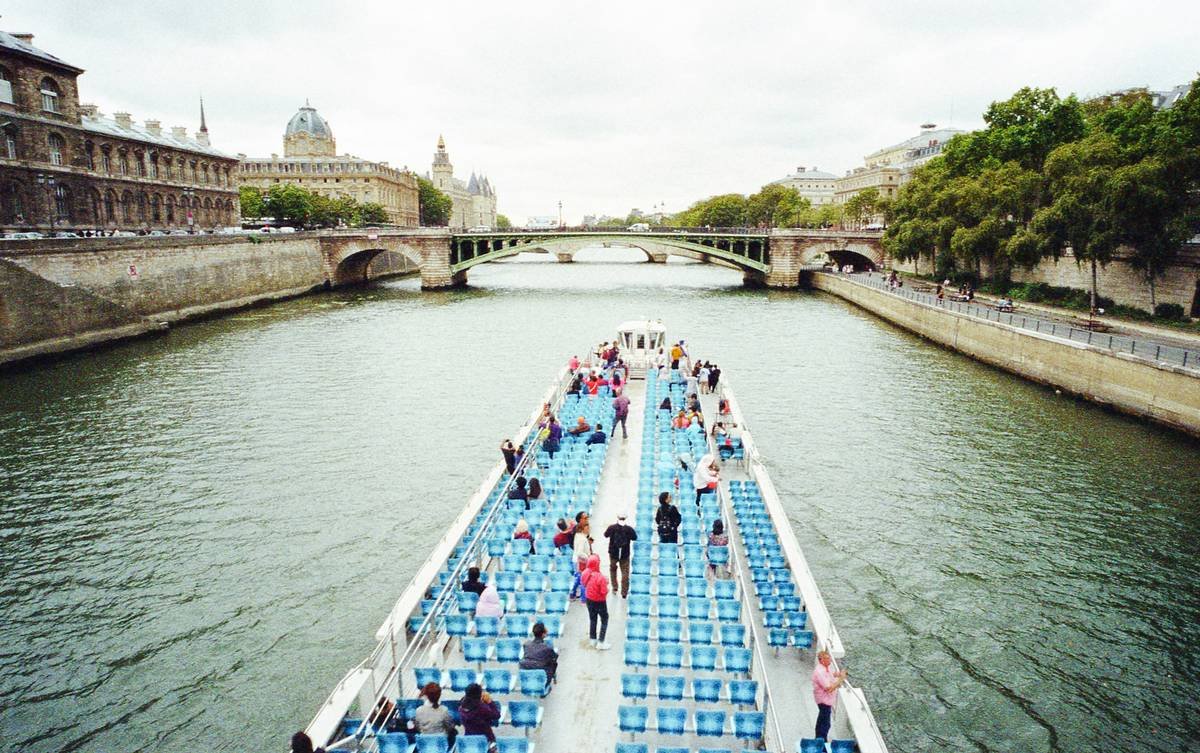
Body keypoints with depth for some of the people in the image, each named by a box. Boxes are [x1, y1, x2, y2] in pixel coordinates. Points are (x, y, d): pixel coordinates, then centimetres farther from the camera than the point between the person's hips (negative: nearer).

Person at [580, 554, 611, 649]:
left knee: (592, 619, 23)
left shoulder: (585, 573, -15)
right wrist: (605, 583, -9)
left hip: (589, 599, 6)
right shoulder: (600, 577, -34)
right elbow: (604, 591, -27)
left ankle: (593, 640, 37)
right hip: (599, 601, -6)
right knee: (604, 620, 15)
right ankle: (601, 642, 17)